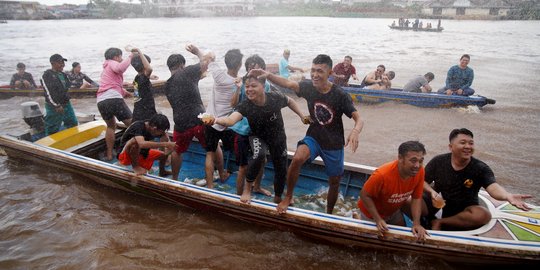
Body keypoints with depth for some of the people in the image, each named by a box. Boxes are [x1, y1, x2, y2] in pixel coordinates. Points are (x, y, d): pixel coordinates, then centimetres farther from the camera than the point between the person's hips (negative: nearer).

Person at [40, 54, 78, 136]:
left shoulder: (63, 74, 13)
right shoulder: (47, 75, -12)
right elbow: (49, 93, -18)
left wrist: (66, 100, 19)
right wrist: (57, 106, -21)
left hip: (66, 104, 8)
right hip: (54, 107, -8)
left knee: (73, 124, 13)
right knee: (53, 130, 0)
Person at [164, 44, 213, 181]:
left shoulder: (167, 85, 13)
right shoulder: (186, 72, -5)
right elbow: (206, 60, -1)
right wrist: (197, 52, 19)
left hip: (181, 124, 4)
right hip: (199, 120, -4)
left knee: (177, 152, 25)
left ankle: (174, 179, 36)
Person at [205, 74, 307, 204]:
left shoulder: (275, 97, -26)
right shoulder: (245, 106, -30)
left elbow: (290, 101, -2)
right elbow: (231, 120, -50)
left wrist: (302, 115, -5)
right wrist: (216, 120, -69)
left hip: (278, 137, 2)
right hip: (258, 137, -2)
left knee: (281, 169, 9)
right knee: (259, 154, -36)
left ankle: (277, 199, 38)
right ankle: (247, 187, -12)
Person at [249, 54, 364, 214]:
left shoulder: (340, 95, -21)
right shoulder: (308, 86, -12)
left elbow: (358, 119, -22)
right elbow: (287, 83, -6)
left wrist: (355, 132, -46)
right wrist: (268, 75, -25)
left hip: (334, 144, -1)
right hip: (313, 137, 1)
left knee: (334, 182, 12)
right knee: (297, 159, -30)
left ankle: (329, 213, 40)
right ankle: (288, 197, -6)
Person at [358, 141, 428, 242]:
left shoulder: (420, 171, -25)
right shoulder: (382, 174, -40)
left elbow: (416, 199, -13)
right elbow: (365, 196, -26)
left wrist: (416, 223, -23)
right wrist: (378, 219, -29)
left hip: (394, 211, 5)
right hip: (372, 212, -5)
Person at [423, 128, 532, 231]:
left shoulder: (480, 168, -10)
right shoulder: (438, 162, -6)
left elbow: (492, 187, -28)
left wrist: (508, 196, -51)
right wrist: (432, 191, -22)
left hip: (463, 210, 2)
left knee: (484, 215, -32)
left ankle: (440, 222, -18)